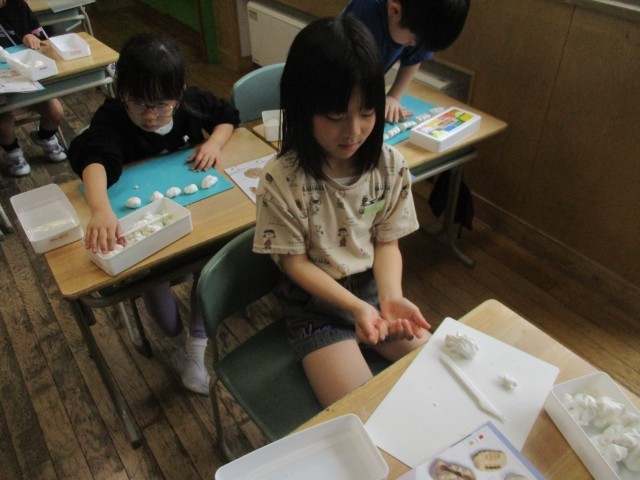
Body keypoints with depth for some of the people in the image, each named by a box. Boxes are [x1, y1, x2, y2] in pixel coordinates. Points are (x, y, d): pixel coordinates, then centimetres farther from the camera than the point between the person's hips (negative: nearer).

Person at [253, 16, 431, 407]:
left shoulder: (390, 166, -12)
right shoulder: (282, 181, -23)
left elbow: (387, 242, -2)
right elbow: (295, 262, -13)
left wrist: (391, 297, -20)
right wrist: (356, 307, -24)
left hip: (374, 286, 4)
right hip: (316, 300, -4)